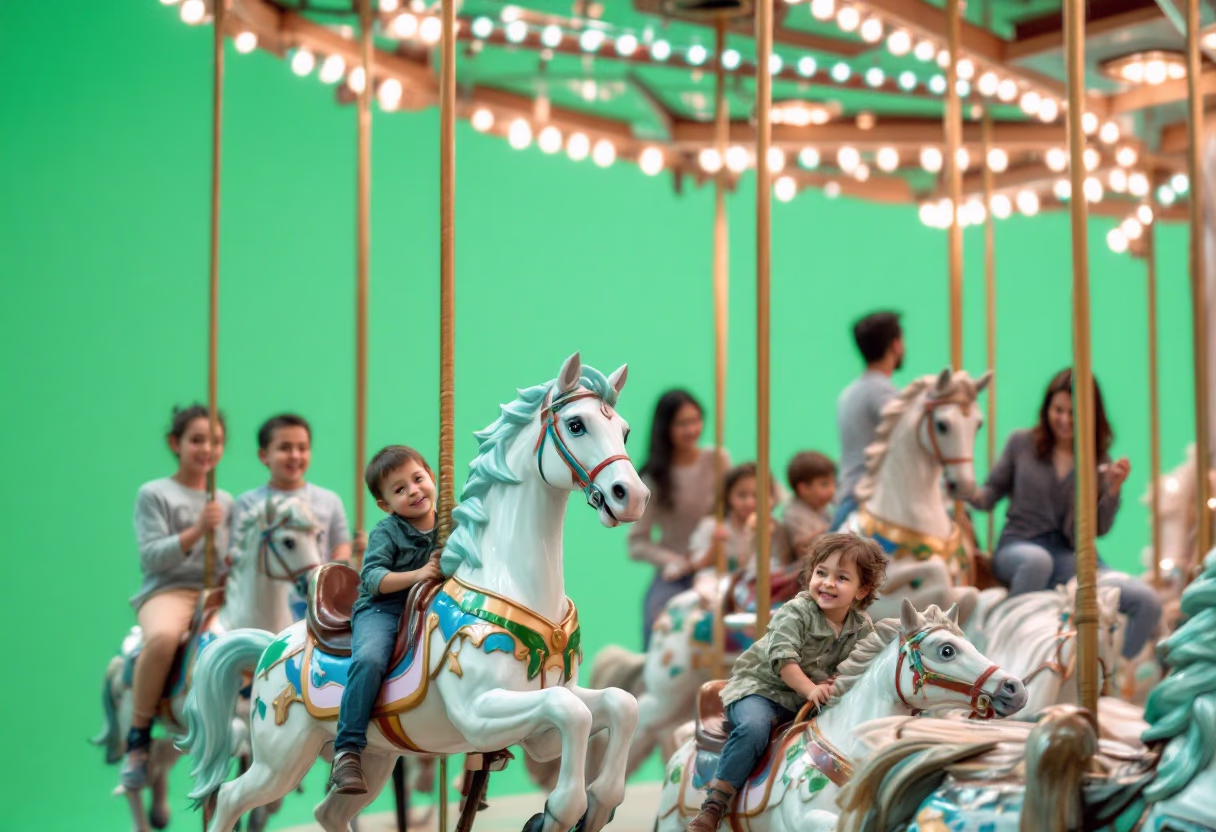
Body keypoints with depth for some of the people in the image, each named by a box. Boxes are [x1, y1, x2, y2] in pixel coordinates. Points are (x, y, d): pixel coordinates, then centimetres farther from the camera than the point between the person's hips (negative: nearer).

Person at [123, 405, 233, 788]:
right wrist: (195, 531, -17)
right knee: (163, 636, -39)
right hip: (167, 589, -5)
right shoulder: (154, 494, 5)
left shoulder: (226, 501, 19)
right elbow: (152, 556, -5)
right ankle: (138, 736, -21)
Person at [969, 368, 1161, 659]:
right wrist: (969, 493, -12)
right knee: (1038, 560, -42)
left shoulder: (1099, 460, 9)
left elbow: (1100, 529, 5)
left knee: (1147, 602, -17)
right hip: (1017, 548, -3)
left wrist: (1114, 488, -11)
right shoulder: (1021, 443, 6)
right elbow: (991, 494, 10)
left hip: (1071, 558, 3)